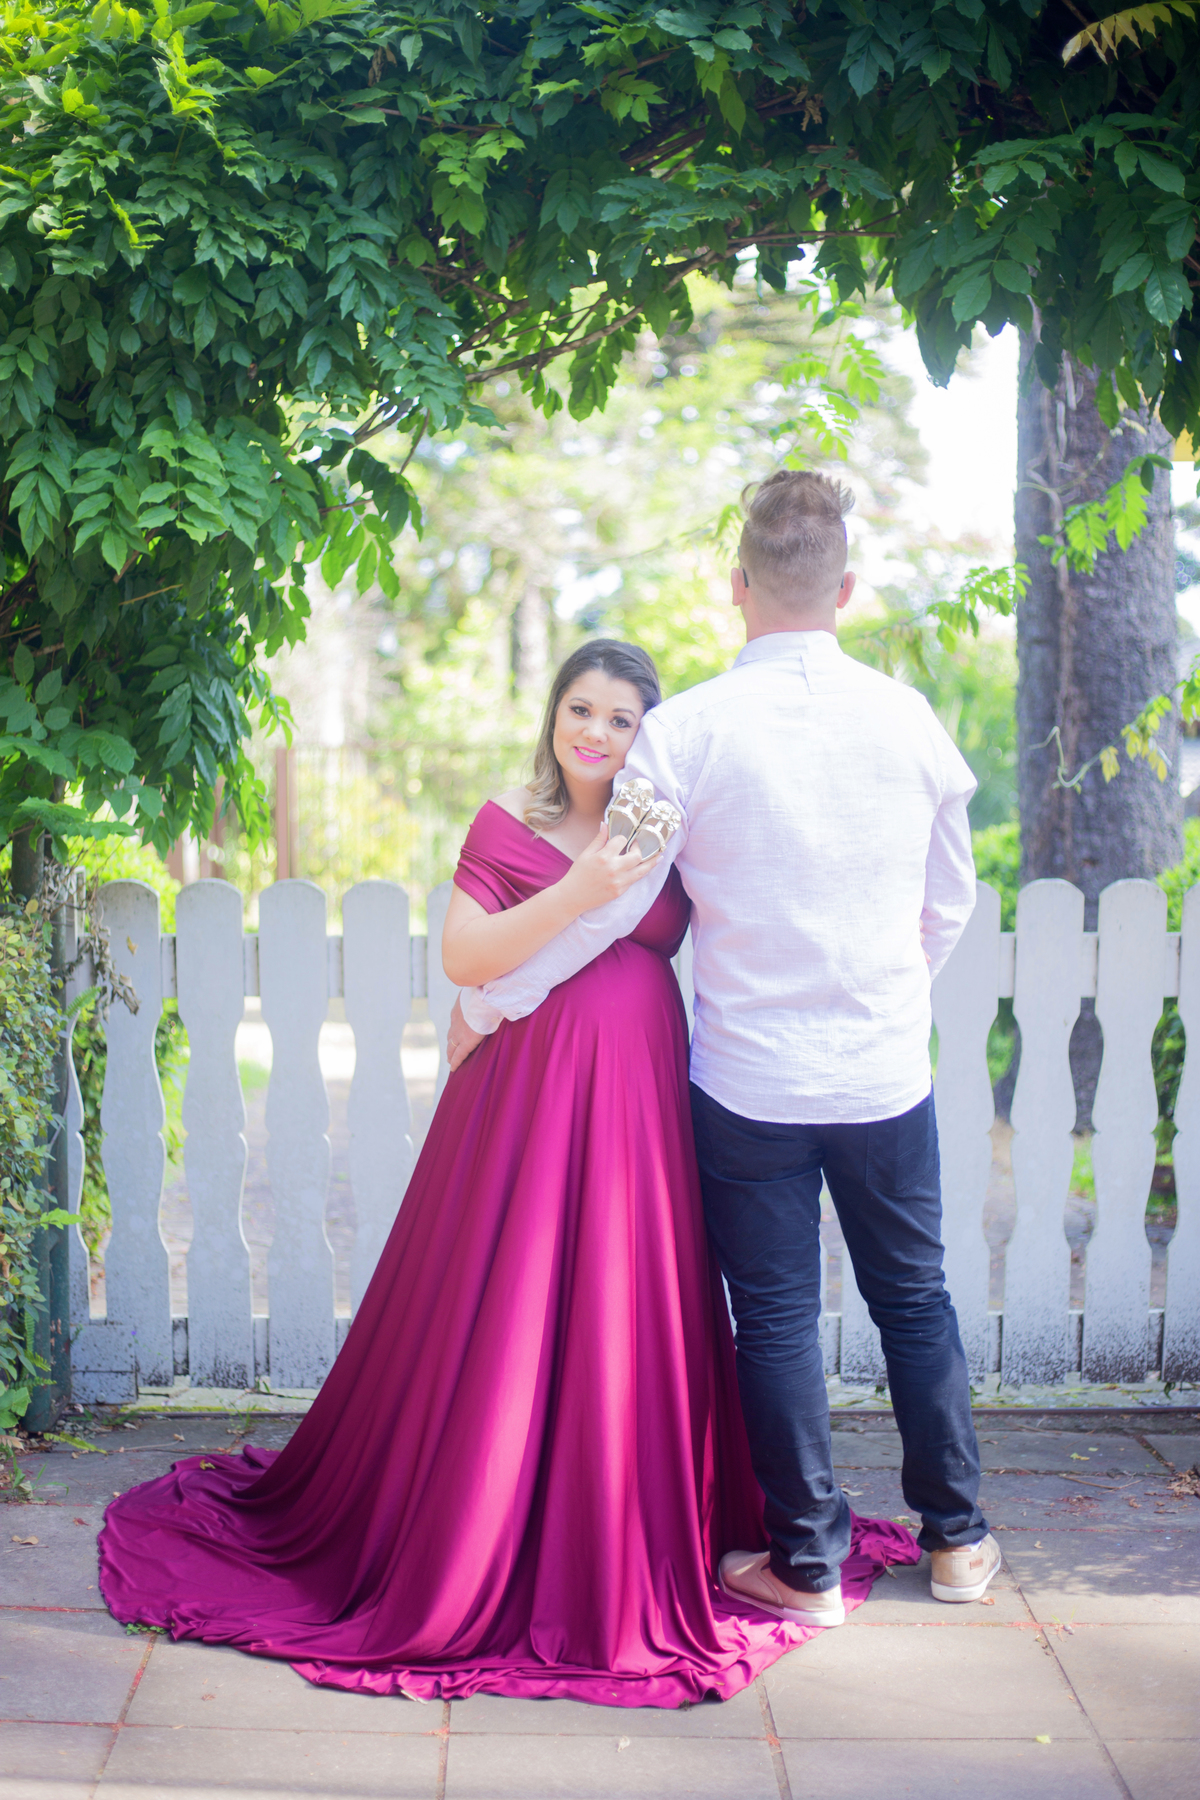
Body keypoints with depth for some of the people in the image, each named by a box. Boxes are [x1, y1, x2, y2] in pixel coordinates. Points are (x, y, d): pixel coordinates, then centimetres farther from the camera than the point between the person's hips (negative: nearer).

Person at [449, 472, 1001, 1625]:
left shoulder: (688, 731, -12)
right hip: (889, 1074, 3)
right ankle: (956, 1537, 28)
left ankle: (808, 1562, 18)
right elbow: (951, 903, 9)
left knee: (776, 1315, 8)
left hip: (751, 1082, -3)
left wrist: (485, 1007, 4)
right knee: (914, 1297, 17)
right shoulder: (907, 720, -1)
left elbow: (611, 902, -9)